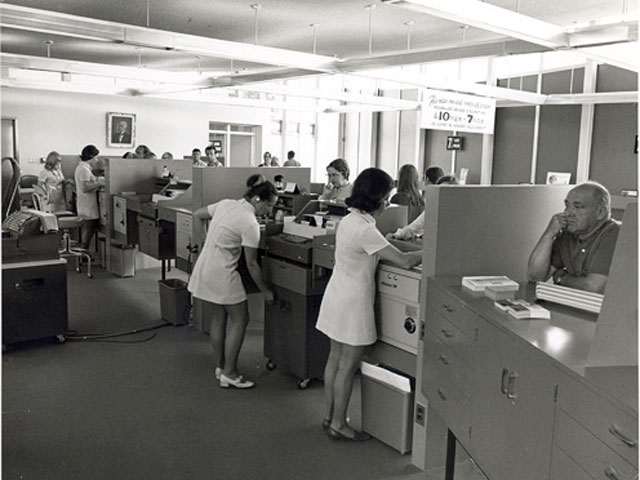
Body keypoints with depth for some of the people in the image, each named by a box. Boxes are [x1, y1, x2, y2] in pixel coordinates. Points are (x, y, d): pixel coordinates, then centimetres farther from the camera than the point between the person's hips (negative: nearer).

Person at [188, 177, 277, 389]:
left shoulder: (225, 204, 5)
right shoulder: (250, 224, -16)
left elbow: (197, 215, 18)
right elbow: (251, 264, -11)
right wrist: (265, 291, 0)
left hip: (203, 271, 8)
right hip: (222, 276, -8)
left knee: (218, 319, 19)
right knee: (239, 319, 6)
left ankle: (220, 368, 30)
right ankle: (229, 373, 11)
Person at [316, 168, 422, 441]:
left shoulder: (349, 220, 6)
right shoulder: (365, 230, -24)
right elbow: (405, 261, -25)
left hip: (337, 297, 9)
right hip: (353, 304, -9)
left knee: (334, 360, 17)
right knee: (347, 367, 4)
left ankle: (331, 416, 30)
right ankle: (338, 424, 17)